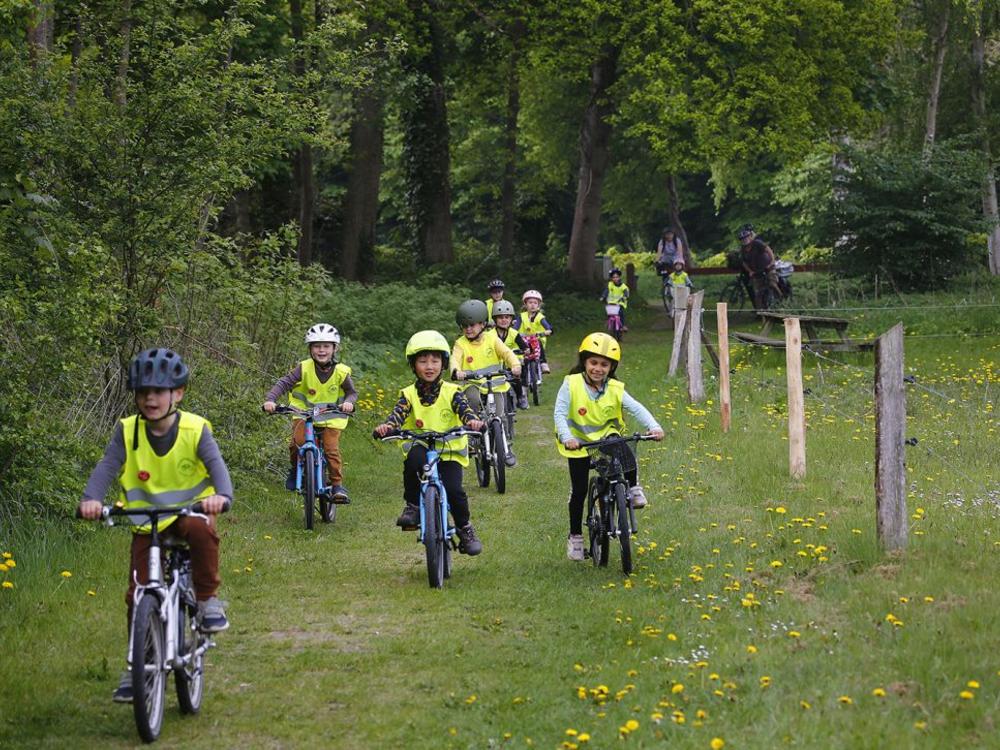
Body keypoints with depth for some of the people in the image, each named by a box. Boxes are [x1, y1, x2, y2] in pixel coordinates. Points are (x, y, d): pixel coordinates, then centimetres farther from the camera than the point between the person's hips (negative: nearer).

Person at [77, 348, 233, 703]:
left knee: (201, 531, -38)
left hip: (190, 511, -2)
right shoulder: (127, 431, -9)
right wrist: (91, 499, -39)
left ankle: (207, 600, -17)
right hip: (146, 522, 2)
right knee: (138, 594, -5)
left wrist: (221, 495, -45)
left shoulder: (195, 429, -13)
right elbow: (106, 467, -19)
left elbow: (216, 464, -24)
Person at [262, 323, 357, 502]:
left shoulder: (341, 372, -10)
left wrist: (348, 402, -23)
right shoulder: (304, 368, -13)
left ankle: (337, 485, -1)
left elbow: (351, 392, 1)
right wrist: (270, 399, -32)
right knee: (297, 441, -22)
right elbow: (283, 384, -15)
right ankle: (295, 469, 6)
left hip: (331, 416, 0)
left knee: (332, 449, -13)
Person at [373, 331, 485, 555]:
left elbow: (464, 409, -13)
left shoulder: (451, 392, 3)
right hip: (420, 449, 0)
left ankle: (465, 529, 6)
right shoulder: (409, 395, 5)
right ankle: (413, 505, -16)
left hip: (450, 453, 0)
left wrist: (472, 420, -36)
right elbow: (398, 414, -11)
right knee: (414, 456, -36)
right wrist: (387, 426, -35)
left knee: (453, 490, -22)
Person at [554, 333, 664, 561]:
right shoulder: (571, 385, -16)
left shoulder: (615, 389, -11)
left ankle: (633, 488, -6)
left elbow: (636, 409, -19)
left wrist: (653, 427, -36)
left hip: (606, 436, 1)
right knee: (579, 491, 1)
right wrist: (567, 437, -40)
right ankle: (575, 537, 17)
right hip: (579, 442, -1)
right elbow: (560, 413, -23)